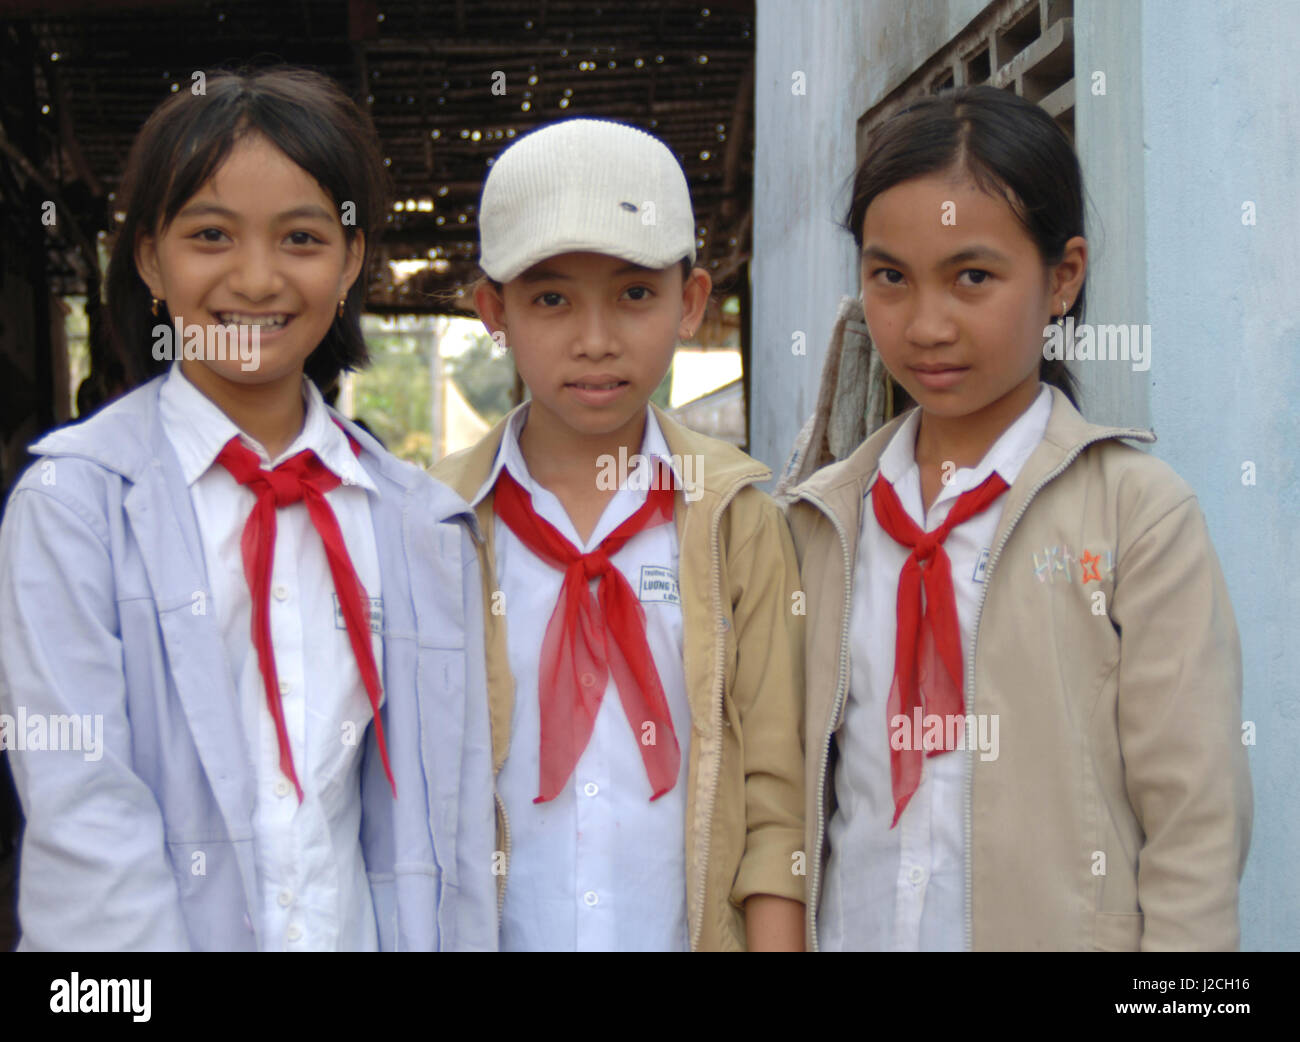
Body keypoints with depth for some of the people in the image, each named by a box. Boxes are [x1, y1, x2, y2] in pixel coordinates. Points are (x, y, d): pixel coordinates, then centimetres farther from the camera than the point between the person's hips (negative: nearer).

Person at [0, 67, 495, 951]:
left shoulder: (425, 525, 4)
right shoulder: (75, 501, -8)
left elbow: (449, 814, 3)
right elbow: (80, 809, -15)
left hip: (359, 928, 4)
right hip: (158, 928, -3)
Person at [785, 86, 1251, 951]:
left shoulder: (1139, 512, -9)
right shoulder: (825, 520, 5)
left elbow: (1196, 822, -11)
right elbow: (791, 787, 7)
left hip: (1052, 926, -4)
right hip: (849, 927, 4)